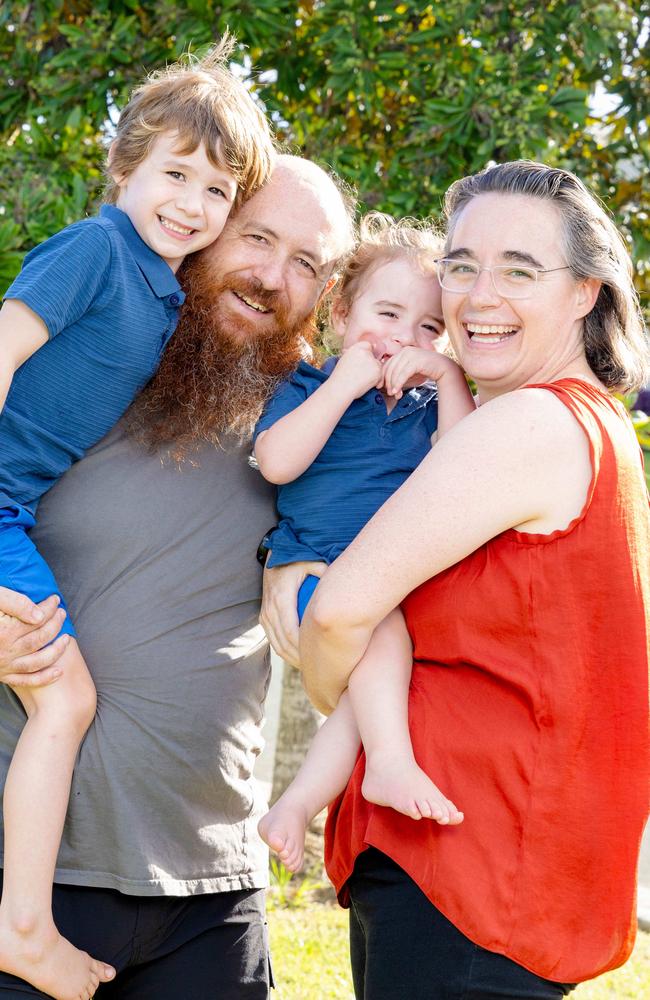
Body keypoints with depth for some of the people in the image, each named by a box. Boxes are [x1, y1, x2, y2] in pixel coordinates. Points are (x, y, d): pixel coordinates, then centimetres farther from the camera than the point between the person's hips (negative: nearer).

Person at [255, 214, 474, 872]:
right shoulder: (309, 387, 9)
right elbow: (277, 463, -12)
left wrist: (449, 374, -7)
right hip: (312, 566, -3)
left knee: (378, 680, -26)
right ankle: (391, 762, -42)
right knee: (375, 612, -36)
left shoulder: (432, 401, 17)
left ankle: (299, 804, -23)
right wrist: (346, 383, -10)